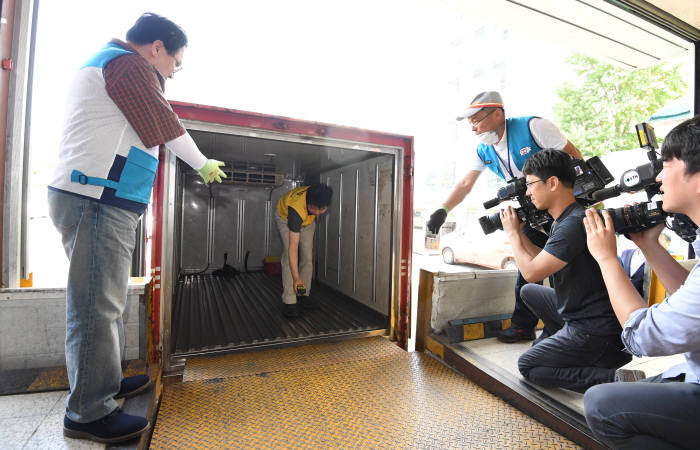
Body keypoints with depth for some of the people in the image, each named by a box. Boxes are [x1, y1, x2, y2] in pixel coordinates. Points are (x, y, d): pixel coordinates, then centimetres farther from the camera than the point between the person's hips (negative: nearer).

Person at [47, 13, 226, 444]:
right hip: (98, 202, -11)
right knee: (96, 306, -6)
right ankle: (90, 412, 6)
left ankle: (106, 380, 29)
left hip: (100, 202, 11)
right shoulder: (129, 64, -5)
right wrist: (205, 164, 7)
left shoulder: (102, 64, 28)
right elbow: (166, 126, -5)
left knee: (105, 300, 16)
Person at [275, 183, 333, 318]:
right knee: (289, 256, -18)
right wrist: (296, 278, -48)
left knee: (307, 256, -1)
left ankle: (303, 295, 11)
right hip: (286, 217, -5)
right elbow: (293, 247, -45)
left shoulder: (320, 195, -32)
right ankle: (288, 302, -13)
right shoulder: (296, 209, -45)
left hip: (308, 220, 5)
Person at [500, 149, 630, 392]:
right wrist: (519, 232, 6)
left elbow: (531, 272, -23)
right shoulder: (564, 219, 5)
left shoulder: (574, 224, -26)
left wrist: (512, 233, -11)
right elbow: (542, 260, 14)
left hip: (594, 327, -9)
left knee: (527, 367, 0)